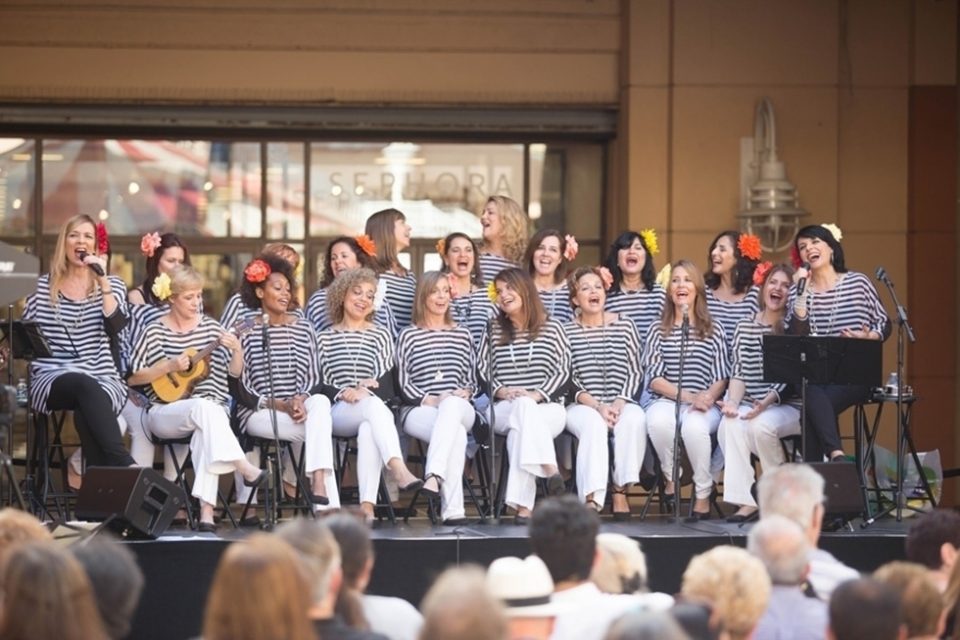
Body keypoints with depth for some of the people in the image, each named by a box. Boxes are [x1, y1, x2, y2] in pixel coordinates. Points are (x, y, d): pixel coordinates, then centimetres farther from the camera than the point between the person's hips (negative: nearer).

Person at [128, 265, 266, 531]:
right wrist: (169, 367, -12)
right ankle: (245, 469, -37)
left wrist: (237, 351, -12)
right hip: (165, 414, -2)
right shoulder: (155, 332, 0)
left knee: (206, 430, -34)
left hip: (209, 409, 2)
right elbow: (132, 377, 0)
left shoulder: (210, 327, 7)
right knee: (205, 408, -35)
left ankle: (207, 511, -39)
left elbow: (234, 373, 9)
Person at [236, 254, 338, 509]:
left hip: (299, 406, 3)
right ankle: (328, 503, -27)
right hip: (258, 413, -3)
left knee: (321, 402, -32)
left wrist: (300, 399, -14)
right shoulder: (246, 332, 0)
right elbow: (242, 391, -4)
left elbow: (314, 378, 8)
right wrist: (281, 406, -16)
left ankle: (319, 484, -44)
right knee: (316, 429, -28)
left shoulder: (303, 328, 13)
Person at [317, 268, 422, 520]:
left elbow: (387, 385, 6)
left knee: (369, 429, -38)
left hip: (372, 410, 1)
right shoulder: (325, 338, 17)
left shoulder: (380, 335, 17)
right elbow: (318, 384, 7)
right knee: (374, 405, -36)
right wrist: (343, 393, -14)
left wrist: (366, 390, -16)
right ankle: (400, 471, -58)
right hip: (337, 412, -1)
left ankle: (367, 505, -50)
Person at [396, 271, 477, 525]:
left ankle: (434, 475, -55)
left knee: (452, 406, -40)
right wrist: (429, 400, -13)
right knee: (456, 434, -38)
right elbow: (403, 383, 4)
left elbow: (473, 380, 20)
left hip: (459, 408, 2)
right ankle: (452, 509, -49)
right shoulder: (409, 336, 12)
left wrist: (465, 393, -3)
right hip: (418, 411, -2)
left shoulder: (463, 335, 23)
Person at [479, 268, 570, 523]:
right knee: (523, 407, -36)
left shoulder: (551, 329, 12)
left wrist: (537, 395, -11)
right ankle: (550, 470, -52)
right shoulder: (493, 331, 18)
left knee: (519, 429, -35)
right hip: (504, 410, 1)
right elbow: (482, 370, 10)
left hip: (547, 409, -1)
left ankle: (522, 505, -44)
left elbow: (564, 372, 5)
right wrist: (502, 391, -9)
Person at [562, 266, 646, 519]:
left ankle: (620, 490, -23)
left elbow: (635, 372, 7)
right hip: (582, 406, -2)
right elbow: (568, 381, -1)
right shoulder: (566, 332, 4)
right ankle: (591, 498, -41)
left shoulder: (625, 326, 10)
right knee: (594, 424, -35)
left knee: (635, 420, -31)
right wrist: (597, 406, -14)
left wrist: (619, 404, -9)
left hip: (621, 403, 2)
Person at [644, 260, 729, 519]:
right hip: (666, 401, 1)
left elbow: (721, 378, 8)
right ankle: (670, 478, -8)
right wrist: (689, 397, -13)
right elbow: (655, 379, 2)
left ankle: (703, 495, -19)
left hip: (704, 406, -1)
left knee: (695, 425, -37)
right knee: (658, 421, -36)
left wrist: (707, 398, -15)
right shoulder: (658, 331, 12)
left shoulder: (714, 331, 12)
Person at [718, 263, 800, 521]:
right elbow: (738, 371, 6)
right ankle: (746, 499, -28)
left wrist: (766, 403, -21)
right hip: (749, 403, 3)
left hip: (786, 406, -3)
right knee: (730, 425, -29)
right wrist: (733, 403, -12)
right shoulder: (744, 327, 14)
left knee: (762, 425, -33)